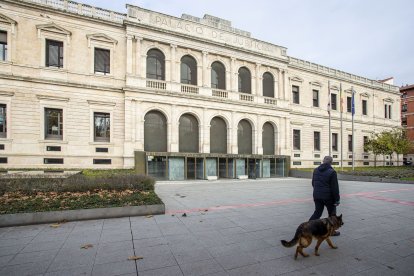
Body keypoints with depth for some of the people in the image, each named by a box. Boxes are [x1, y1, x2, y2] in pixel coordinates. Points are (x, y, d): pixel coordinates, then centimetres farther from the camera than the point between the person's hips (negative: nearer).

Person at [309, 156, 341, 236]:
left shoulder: (316, 170, 6)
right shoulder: (332, 172, -14)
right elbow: (335, 187, -13)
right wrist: (337, 199, -7)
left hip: (317, 196, 5)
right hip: (328, 196, -5)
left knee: (317, 212, 14)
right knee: (332, 214, 14)